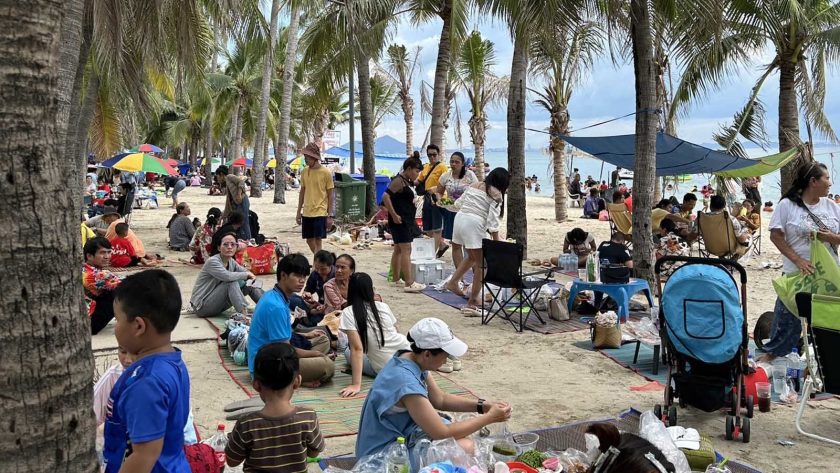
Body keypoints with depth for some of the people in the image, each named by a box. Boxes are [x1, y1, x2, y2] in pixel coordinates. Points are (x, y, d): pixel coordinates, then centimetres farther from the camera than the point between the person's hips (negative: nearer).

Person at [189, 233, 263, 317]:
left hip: (216, 305, 8)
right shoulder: (212, 261, -19)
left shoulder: (231, 262, 5)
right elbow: (227, 276, -35)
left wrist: (250, 279, -19)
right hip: (202, 307, -8)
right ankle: (244, 314, -37)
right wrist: (246, 274, -19)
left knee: (246, 283, 0)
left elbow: (248, 273, 5)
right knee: (231, 282, -26)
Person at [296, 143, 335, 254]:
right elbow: (302, 192, 15)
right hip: (307, 213, 5)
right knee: (309, 240, 10)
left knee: (317, 240, -6)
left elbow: (331, 195, -4)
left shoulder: (325, 173, -7)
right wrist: (298, 212, 13)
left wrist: (330, 215, -8)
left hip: (320, 212, -5)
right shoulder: (304, 172, 7)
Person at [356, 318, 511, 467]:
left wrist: (481, 406, -1)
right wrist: (489, 418, -18)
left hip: (401, 436, 10)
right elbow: (442, 433, -27)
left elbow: (440, 399, 11)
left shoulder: (413, 360, -3)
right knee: (465, 448, -19)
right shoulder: (406, 382, -31)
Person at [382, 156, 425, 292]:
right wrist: (394, 215, -24)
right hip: (400, 221, -10)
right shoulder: (399, 180, -15)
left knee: (398, 249, 15)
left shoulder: (407, 182, 14)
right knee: (406, 250, -13)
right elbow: (385, 196, -25)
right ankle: (409, 283, -17)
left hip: (406, 221, 10)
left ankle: (395, 279, 24)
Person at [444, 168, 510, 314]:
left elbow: (458, 203, 21)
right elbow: (493, 220, -10)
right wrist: (497, 244, -8)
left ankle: (453, 282, 31)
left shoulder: (474, 185, 17)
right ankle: (472, 302, 0)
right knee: (481, 264, 1)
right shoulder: (496, 194, -2)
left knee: (472, 257, 28)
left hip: (459, 218, 8)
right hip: (474, 225, -8)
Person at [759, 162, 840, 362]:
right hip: (797, 272, -4)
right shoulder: (787, 205, -7)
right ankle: (773, 351, 22)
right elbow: (776, 236, -9)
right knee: (787, 314, 5)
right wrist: (798, 260, -17)